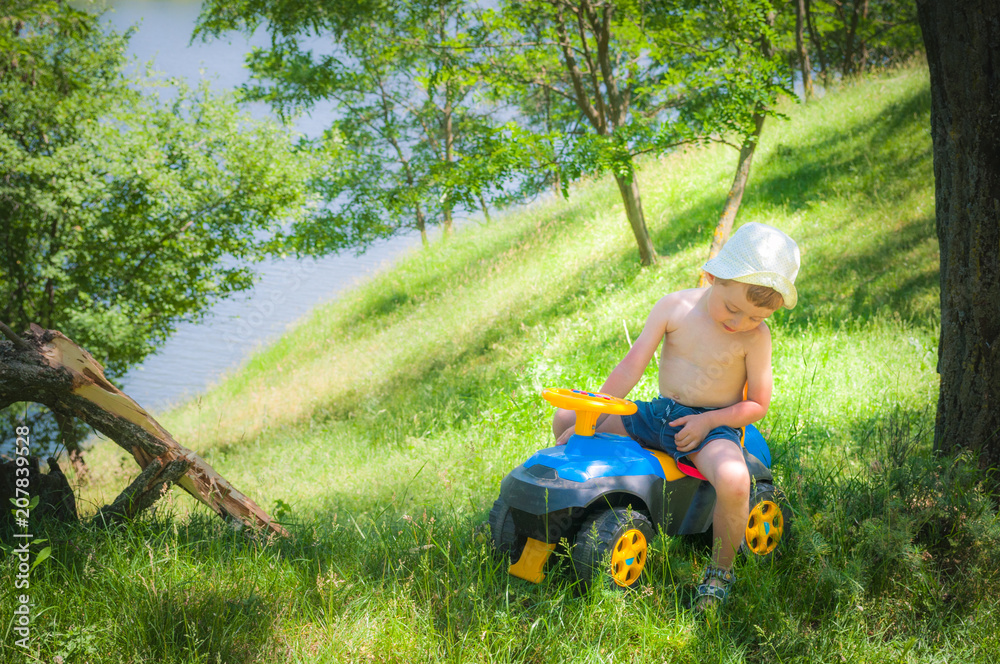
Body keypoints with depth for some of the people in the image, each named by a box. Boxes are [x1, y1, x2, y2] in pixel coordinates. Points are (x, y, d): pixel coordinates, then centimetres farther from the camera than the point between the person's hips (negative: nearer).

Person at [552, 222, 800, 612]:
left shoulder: (755, 337, -12)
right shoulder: (675, 307, -7)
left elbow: (757, 405, -6)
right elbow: (632, 367, -8)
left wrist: (708, 421, -21)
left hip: (713, 427, -4)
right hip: (659, 415, 4)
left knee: (733, 480, -38)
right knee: (565, 419, -3)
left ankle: (720, 570, -11)